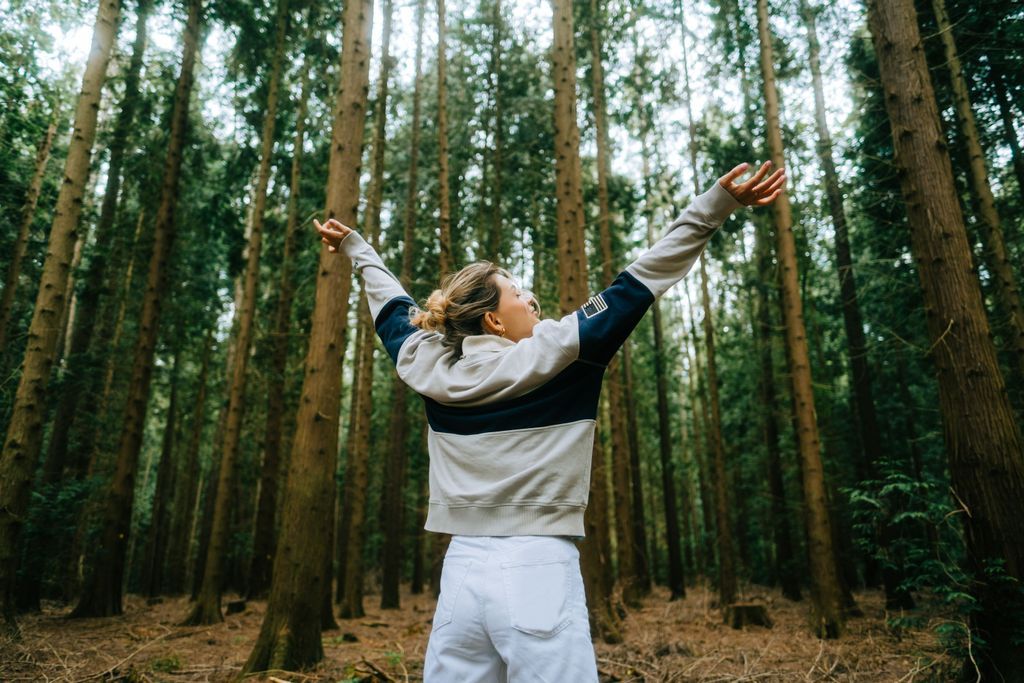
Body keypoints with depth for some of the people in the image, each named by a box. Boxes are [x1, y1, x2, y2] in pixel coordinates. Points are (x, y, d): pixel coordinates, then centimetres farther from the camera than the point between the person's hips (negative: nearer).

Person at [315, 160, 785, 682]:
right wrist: (716, 205, 0)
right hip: (539, 574, -5)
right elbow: (635, 286, -6)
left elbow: (393, 306, 22)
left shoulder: (429, 368, 5)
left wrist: (356, 249, 40)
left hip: (461, 574, 5)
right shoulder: (555, 354, -7)